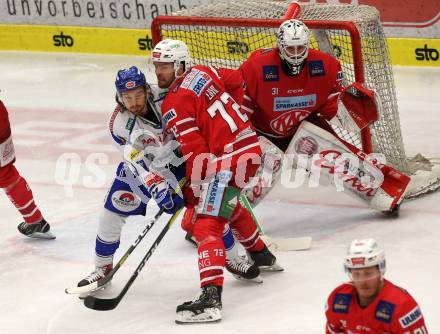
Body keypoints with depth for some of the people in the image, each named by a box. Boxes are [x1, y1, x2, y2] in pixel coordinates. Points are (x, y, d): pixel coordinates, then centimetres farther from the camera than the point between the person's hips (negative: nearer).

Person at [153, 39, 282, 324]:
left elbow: (196, 153, -15)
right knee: (227, 203, 37)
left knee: (207, 225, -17)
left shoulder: (174, 105, -13)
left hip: (229, 160, -10)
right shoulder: (203, 73, 9)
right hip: (250, 145, 10)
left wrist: (193, 192, -5)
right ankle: (260, 255, 57)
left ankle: (211, 297, -32)